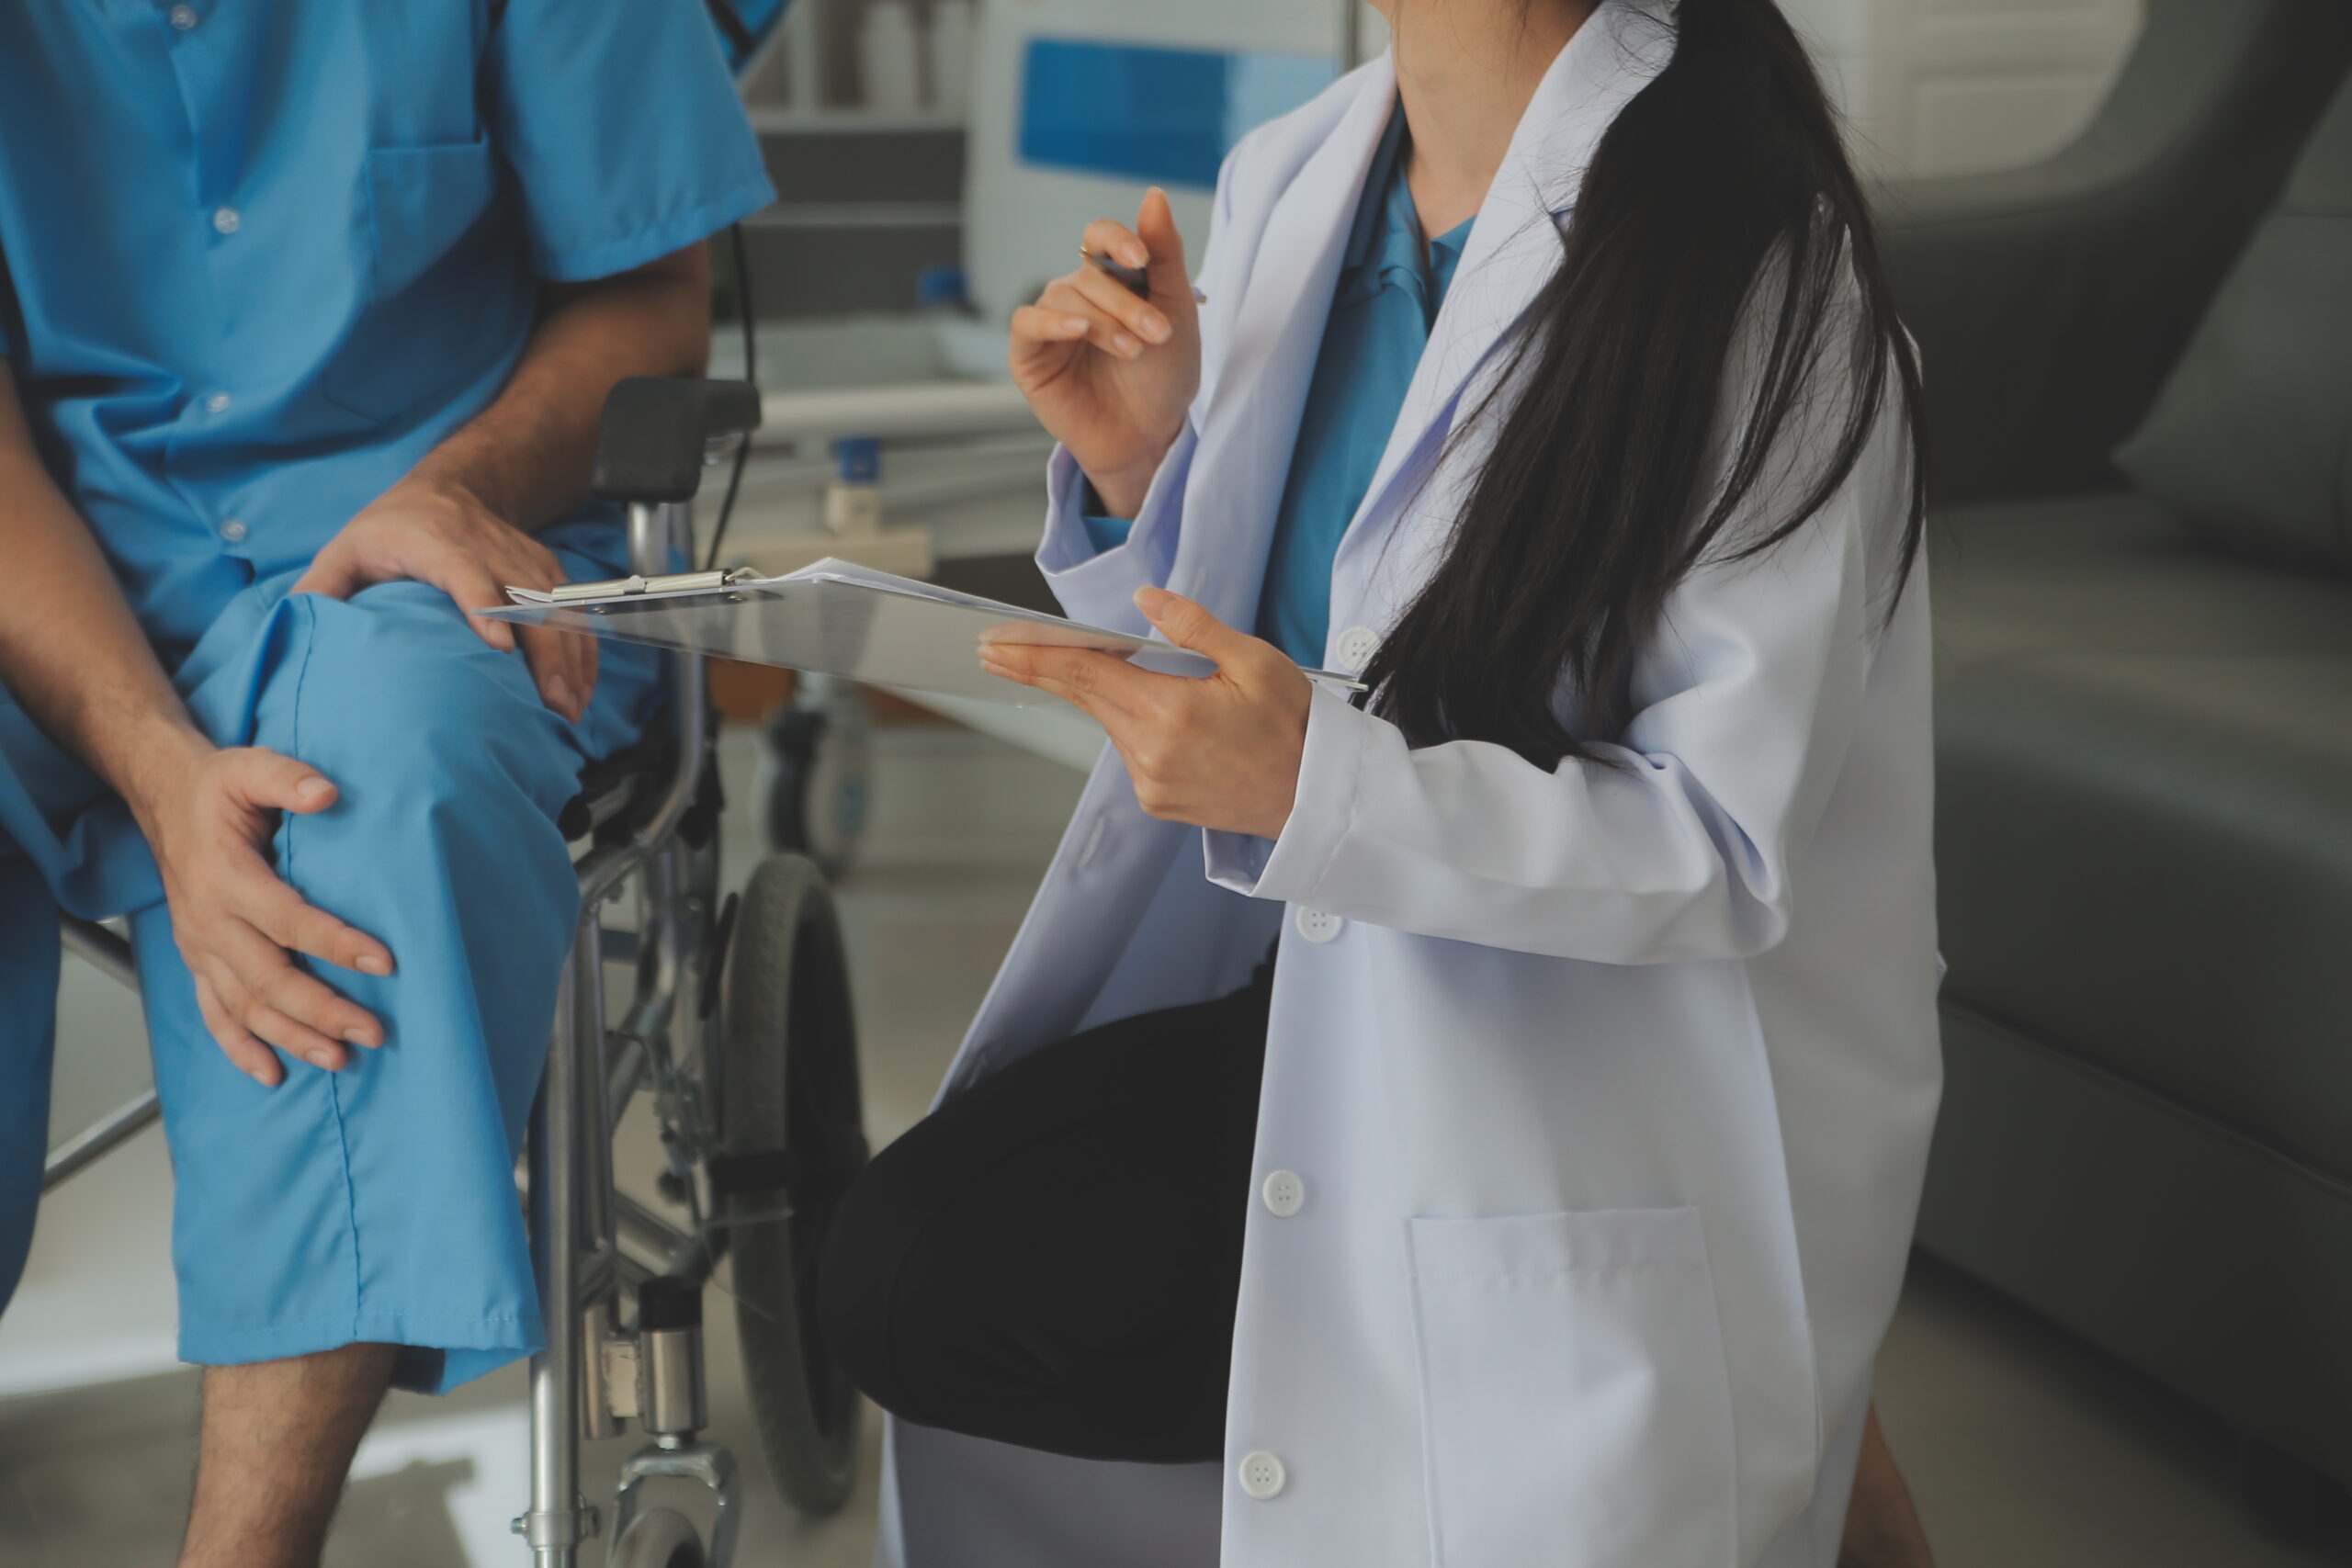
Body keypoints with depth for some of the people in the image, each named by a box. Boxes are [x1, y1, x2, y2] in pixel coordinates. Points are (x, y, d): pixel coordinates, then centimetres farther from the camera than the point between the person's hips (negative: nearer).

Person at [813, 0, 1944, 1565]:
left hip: (1619, 1084, -6)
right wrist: (1137, 467, -8)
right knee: (905, 1275, -12)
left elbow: (1725, 843, -20)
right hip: (1324, 1012, 6)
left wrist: (1314, 787, -33)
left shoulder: (1761, 272, -19)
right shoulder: (1286, 182, 3)